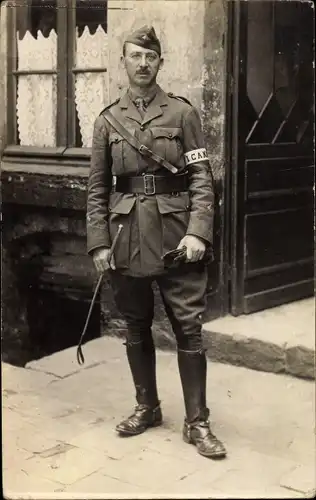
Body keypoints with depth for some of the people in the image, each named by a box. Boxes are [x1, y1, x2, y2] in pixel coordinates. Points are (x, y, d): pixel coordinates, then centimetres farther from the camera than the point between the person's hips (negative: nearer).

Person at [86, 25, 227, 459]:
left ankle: (197, 422, 9)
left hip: (175, 235, -2)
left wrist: (198, 232, -14)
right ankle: (147, 407, 29)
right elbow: (97, 188, 8)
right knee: (136, 326, 12)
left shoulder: (183, 112, 2)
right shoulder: (107, 120, 8)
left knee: (188, 327, -1)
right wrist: (99, 242, 0)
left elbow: (202, 178, -3)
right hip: (127, 239, 2)